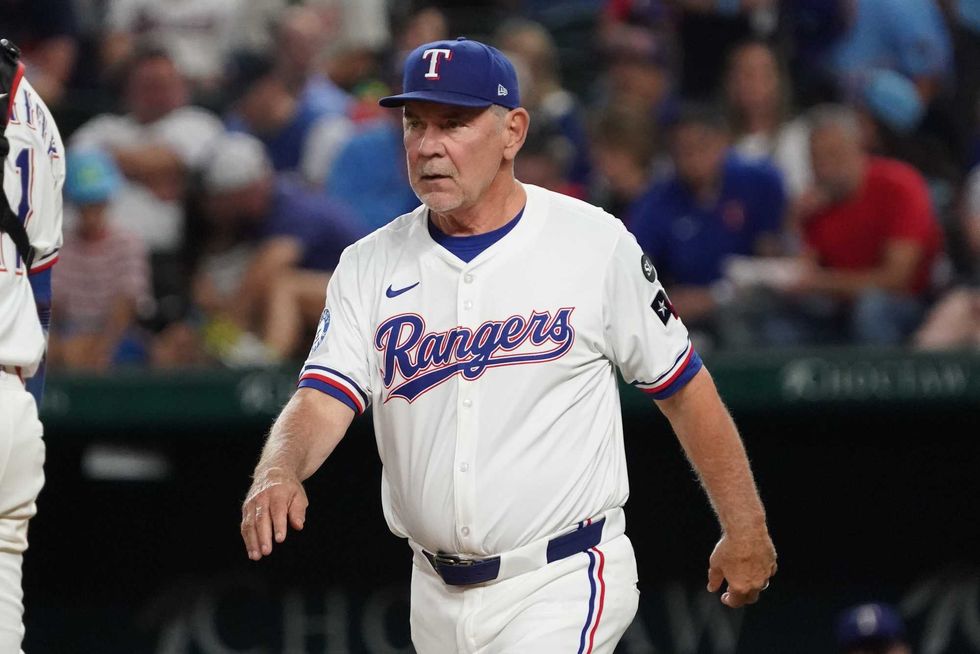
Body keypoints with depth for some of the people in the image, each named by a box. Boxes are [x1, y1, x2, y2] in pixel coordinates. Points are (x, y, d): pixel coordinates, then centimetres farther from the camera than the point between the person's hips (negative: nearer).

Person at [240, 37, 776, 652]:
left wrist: (746, 527, 3)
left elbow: (684, 388, 2)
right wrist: (279, 472, -30)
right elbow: (322, 401, -7)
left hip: (563, 586, -5)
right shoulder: (369, 266, 3)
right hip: (438, 597, 5)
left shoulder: (595, 244, -5)